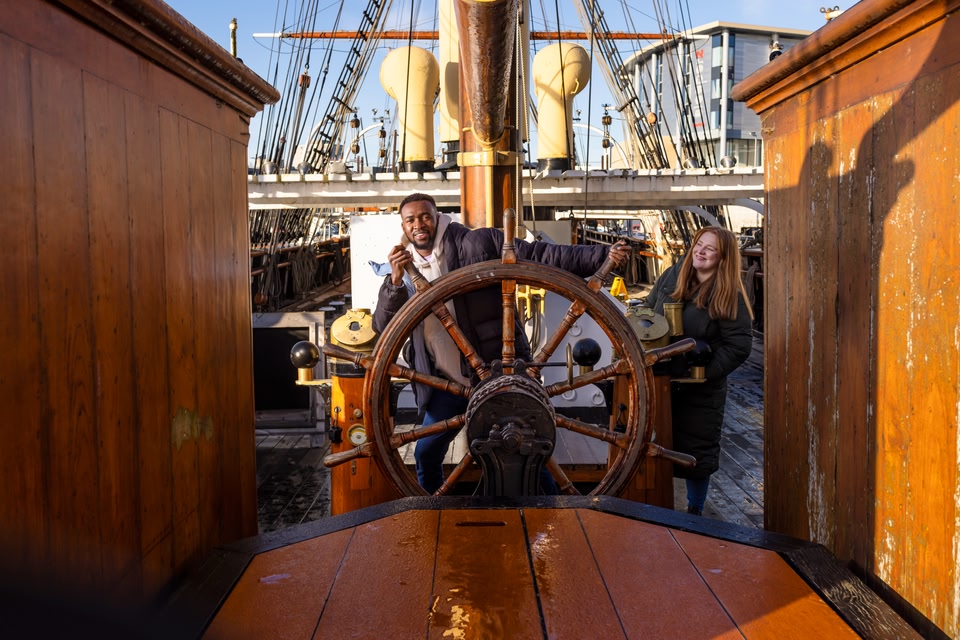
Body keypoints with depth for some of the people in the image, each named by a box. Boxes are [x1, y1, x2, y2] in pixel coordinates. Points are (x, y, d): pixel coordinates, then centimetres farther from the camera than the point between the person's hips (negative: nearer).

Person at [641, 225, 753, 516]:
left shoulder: (729, 296, -12)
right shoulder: (672, 276, 1)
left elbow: (739, 346, -14)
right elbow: (647, 308, 14)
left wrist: (704, 371, -20)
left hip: (701, 391, -4)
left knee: (696, 451, 9)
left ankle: (695, 510, 31)